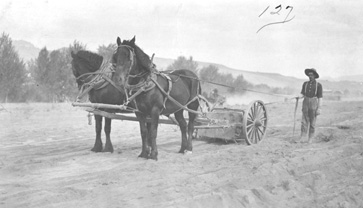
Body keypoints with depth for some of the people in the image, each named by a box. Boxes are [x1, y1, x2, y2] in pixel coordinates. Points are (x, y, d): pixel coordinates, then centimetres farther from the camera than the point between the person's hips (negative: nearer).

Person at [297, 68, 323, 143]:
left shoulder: (318, 85, -1)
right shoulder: (305, 84, 10)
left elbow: (320, 97, -3)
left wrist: (319, 108, -10)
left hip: (314, 103, -3)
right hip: (306, 102, 3)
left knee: (312, 121, 1)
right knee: (304, 120, -3)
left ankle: (311, 137, 8)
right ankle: (303, 135, -1)